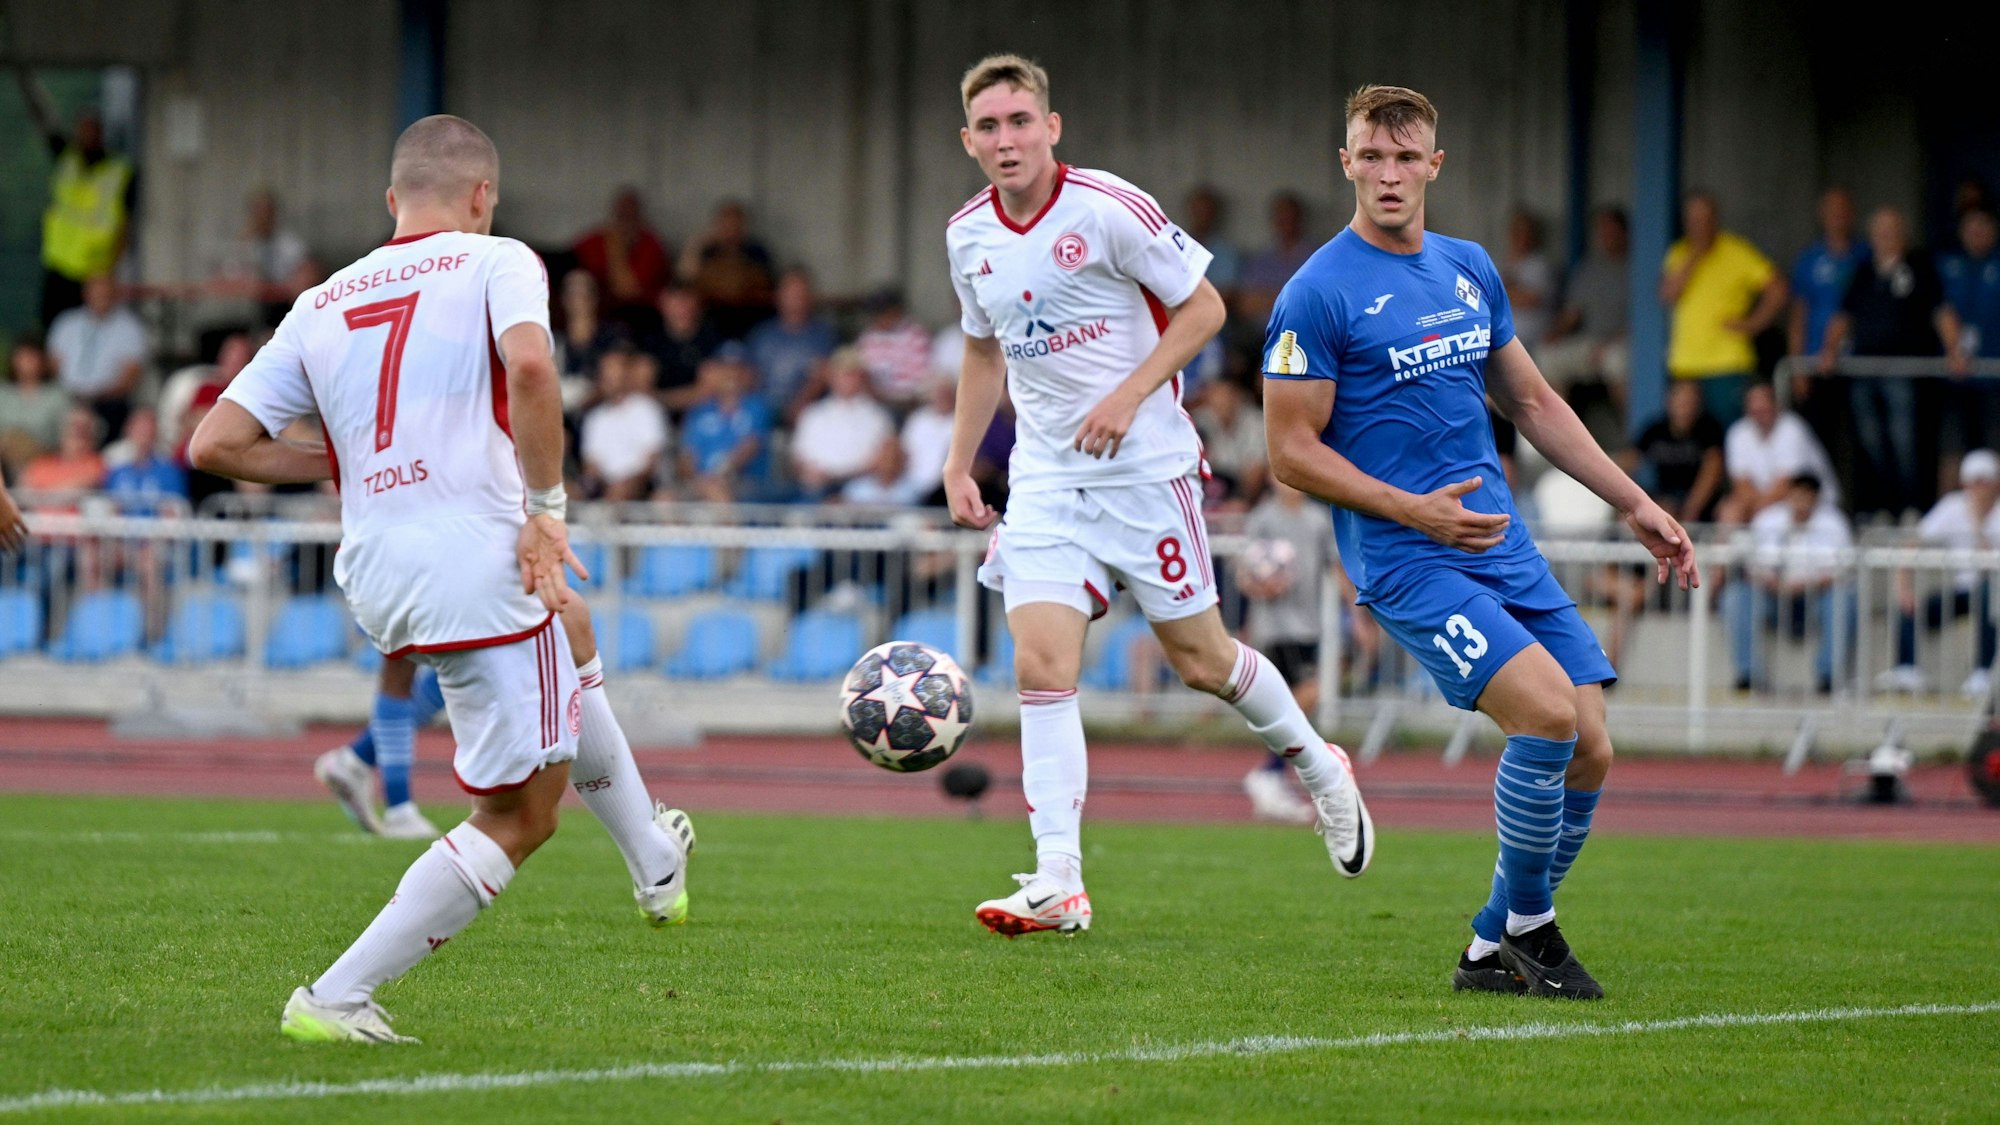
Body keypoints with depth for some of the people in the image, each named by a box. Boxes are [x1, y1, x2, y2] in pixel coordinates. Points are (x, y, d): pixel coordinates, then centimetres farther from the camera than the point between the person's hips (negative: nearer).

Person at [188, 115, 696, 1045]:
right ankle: (336, 998, -4)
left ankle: (656, 860, 47)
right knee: (519, 817, 3)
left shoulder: (321, 305, 15)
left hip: (375, 576, 7)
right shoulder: (495, 263, 0)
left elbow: (216, 444, 10)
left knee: (569, 651, 36)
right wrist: (547, 504, -14)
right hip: (480, 560, -7)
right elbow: (528, 365, -22)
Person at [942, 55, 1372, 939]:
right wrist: (958, 465, 14)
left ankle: (1318, 768, 33)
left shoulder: (1108, 210, -14)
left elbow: (1203, 306, -8)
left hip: (1145, 468, -4)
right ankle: (1058, 884, -13)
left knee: (1199, 659, 5)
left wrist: (1128, 396, -18)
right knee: (1041, 666, -11)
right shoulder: (967, 236, 4)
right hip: (1044, 477, 4)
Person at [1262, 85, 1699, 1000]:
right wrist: (1416, 511, -17)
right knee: (1548, 711, -24)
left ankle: (1493, 951, 13)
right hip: (1407, 564, -7)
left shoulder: (1470, 270, 13)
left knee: (1588, 751, -3)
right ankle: (1527, 925, -4)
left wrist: (1633, 503, 19)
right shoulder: (1320, 294, -8)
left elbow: (1532, 402, 23)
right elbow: (1292, 451, -8)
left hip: (1505, 547, 7)